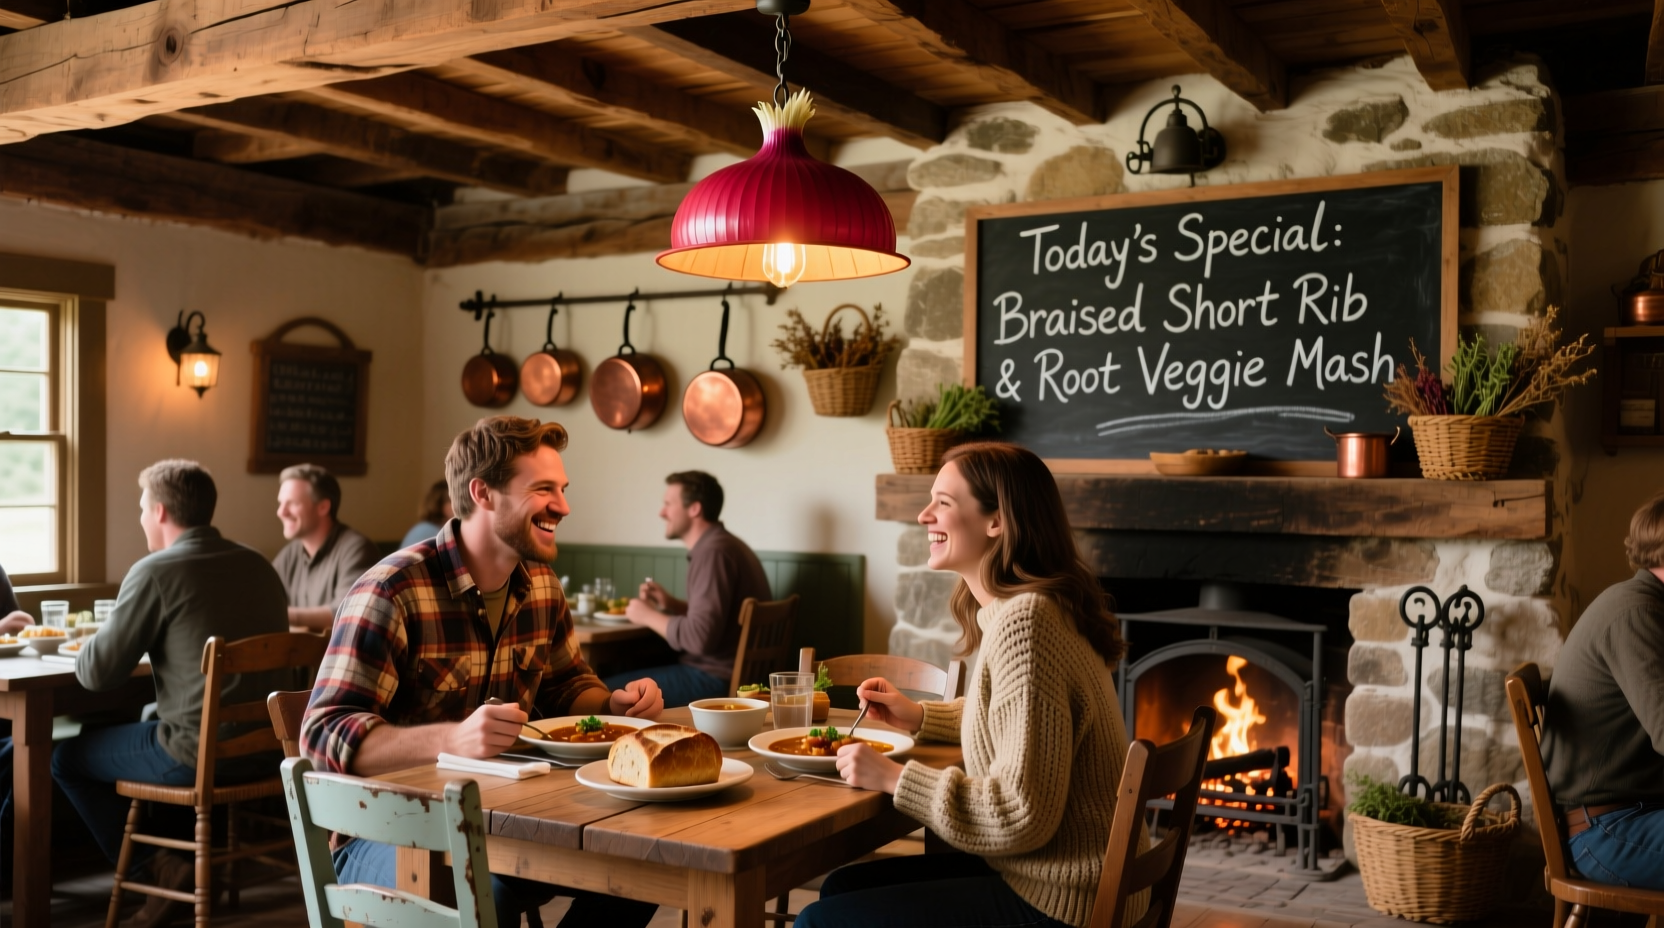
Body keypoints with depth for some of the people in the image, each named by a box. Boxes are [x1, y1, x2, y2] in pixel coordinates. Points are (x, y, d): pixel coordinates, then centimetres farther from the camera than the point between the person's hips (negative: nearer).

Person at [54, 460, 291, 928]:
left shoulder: (155, 572, -12)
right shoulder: (258, 565, 8)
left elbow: (97, 674, -9)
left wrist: (87, 647, 13)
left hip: (199, 754, -7)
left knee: (66, 757, 16)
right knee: (145, 720, 33)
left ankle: (156, 867, 15)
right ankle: (200, 857, 31)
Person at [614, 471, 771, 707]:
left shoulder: (713, 552, -18)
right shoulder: (724, 544, 14)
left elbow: (700, 638, -24)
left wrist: (648, 616, -9)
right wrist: (672, 604, 9)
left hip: (716, 679, -10)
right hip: (729, 671, 10)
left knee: (606, 691, -7)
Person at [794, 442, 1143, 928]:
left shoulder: (1023, 620, -23)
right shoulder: (1010, 609, 9)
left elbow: (1022, 816, -26)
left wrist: (893, 777, -17)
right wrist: (919, 716, 18)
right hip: (1041, 873, 10)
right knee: (842, 887, 16)